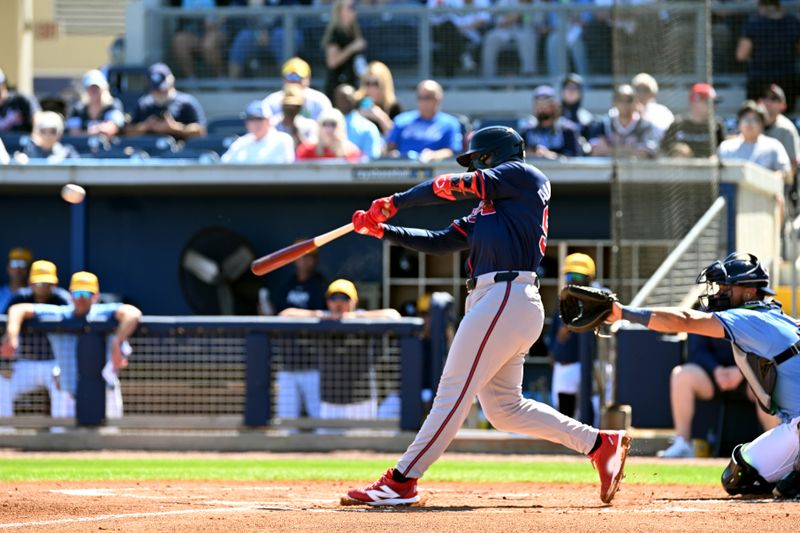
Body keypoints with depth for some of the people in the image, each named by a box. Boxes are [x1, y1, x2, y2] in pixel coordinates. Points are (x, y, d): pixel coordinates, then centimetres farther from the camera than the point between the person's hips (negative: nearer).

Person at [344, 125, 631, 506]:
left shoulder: (523, 175, 3)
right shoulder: (486, 212, 28)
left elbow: (457, 186, -4)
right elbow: (440, 242, 23)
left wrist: (396, 202, 2)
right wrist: (382, 229, 16)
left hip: (507, 298, -10)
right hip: (493, 302, 10)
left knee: (454, 391, -11)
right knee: (504, 409, 9)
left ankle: (401, 481, -13)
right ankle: (601, 444, 11)